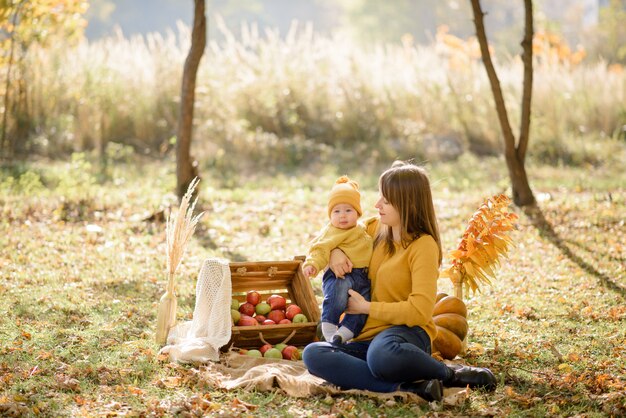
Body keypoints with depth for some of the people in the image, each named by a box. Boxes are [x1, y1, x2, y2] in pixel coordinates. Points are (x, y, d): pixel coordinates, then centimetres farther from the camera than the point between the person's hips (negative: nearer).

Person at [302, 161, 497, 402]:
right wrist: (334, 252, 1)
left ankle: (450, 374, -13)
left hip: (407, 334, -6)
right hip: (367, 336, 6)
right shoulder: (375, 229, 9)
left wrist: (367, 307, -11)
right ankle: (407, 387, -30)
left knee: (381, 354, -44)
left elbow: (420, 311, -18)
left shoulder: (423, 245, -8)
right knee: (313, 355, -24)